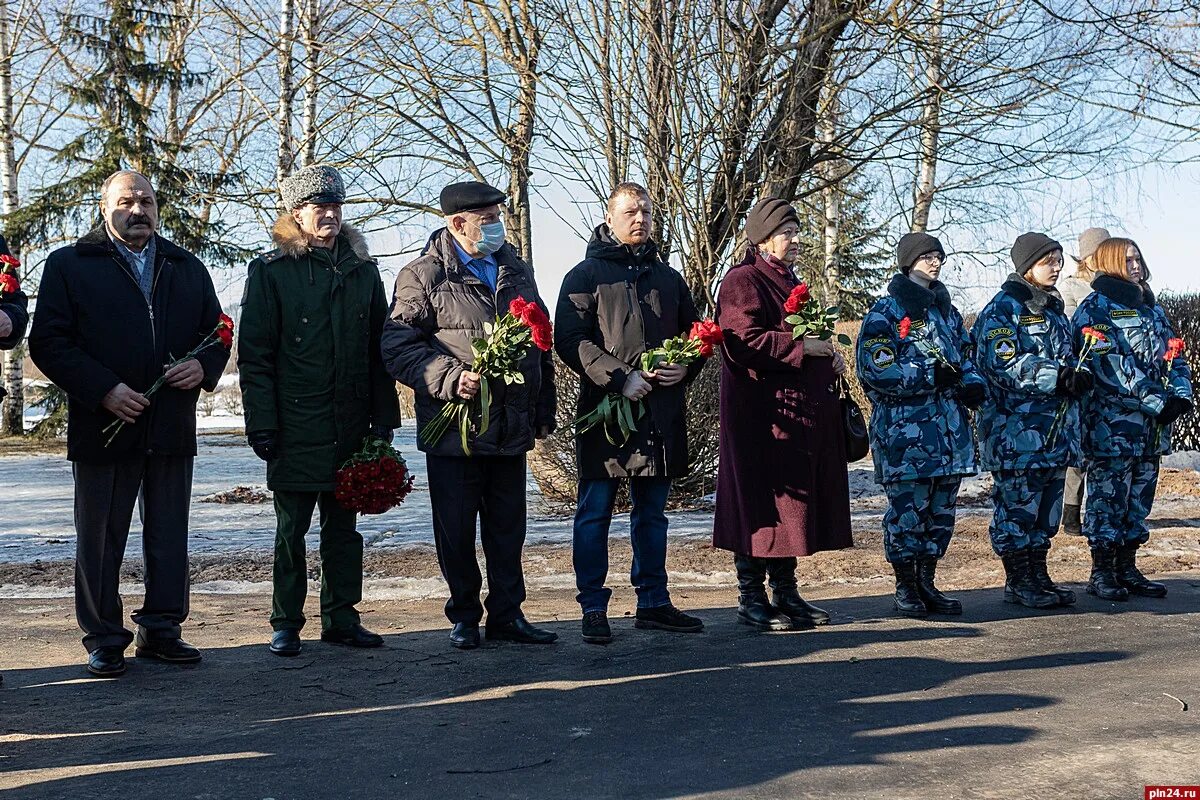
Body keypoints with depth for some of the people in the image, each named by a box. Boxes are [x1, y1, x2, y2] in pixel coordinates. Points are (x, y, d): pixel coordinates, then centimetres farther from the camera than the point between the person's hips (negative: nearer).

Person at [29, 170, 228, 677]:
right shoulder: (70, 265, 3)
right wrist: (103, 390, -15)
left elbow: (217, 332, 19)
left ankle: (161, 631, 20)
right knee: (100, 540, 4)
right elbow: (48, 342, -4)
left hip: (172, 427, 3)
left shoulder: (188, 269, 15)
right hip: (103, 425, -3)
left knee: (169, 538, 9)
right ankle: (104, 640, 15)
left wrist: (204, 368, -4)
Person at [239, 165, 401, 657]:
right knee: (292, 529, 5)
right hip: (295, 427, -4)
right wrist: (262, 424, -11)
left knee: (343, 526, 12)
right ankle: (286, 624, 17)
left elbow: (378, 351, 12)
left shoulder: (362, 270, 11)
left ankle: (340, 617, 23)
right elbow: (254, 355, -5)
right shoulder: (271, 271, -2)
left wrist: (383, 419, 6)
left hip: (350, 427, 4)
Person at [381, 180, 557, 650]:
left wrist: (543, 411, 17)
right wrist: (450, 378, -22)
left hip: (511, 429, 5)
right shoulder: (424, 276, -5)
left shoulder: (516, 271, 14)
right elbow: (397, 346, -10)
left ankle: (507, 615, 22)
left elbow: (541, 342, 20)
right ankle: (465, 615, 22)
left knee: (508, 527, 11)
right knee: (456, 531, 5)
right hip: (454, 429, -5)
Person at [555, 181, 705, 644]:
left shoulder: (668, 277, 18)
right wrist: (619, 379, -18)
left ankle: (653, 602, 22)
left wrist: (684, 368, 0)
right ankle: (593, 607, 8)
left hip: (661, 413, 5)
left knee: (652, 512, 13)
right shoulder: (586, 275, 1)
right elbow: (569, 340, -9)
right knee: (595, 512, -1)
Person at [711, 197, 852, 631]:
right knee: (761, 502, -5)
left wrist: (829, 356, 11)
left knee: (791, 502, 12)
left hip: (801, 409, 9)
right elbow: (746, 342, -20)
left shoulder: (790, 282, 21)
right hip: (762, 412, -9)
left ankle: (787, 594, 21)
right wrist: (802, 347, -18)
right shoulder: (742, 282, -8)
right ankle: (751, 598, 5)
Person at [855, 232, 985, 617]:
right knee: (908, 507, -4)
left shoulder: (947, 310, 18)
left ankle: (927, 584, 20)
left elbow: (965, 356, 26)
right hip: (904, 427, -7)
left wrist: (974, 383, 3)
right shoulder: (886, 312, -4)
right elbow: (875, 369, -13)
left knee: (941, 507, 9)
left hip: (949, 426, 7)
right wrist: (930, 376, -16)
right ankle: (905, 588, 9)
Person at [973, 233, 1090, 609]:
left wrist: (1078, 375, 3)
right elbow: (1005, 362, -19)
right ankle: (1018, 582, 6)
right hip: (1017, 428, -8)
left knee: (1047, 507, 12)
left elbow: (1065, 358, 27)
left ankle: (1038, 576, 21)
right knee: (1017, 504, -2)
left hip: (1056, 427, 9)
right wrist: (1060, 376, -24)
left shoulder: (1053, 307, 19)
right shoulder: (1004, 307, -8)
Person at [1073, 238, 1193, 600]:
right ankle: (1102, 573, 5)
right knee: (1108, 498, -3)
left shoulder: (1151, 307, 19)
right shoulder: (1094, 309, -6)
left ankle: (1128, 569, 20)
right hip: (1111, 423, -7)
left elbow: (1173, 352, 14)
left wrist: (1180, 394, -4)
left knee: (1139, 499, 11)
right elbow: (1114, 365, -16)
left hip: (1152, 423, 7)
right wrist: (1156, 402, -20)